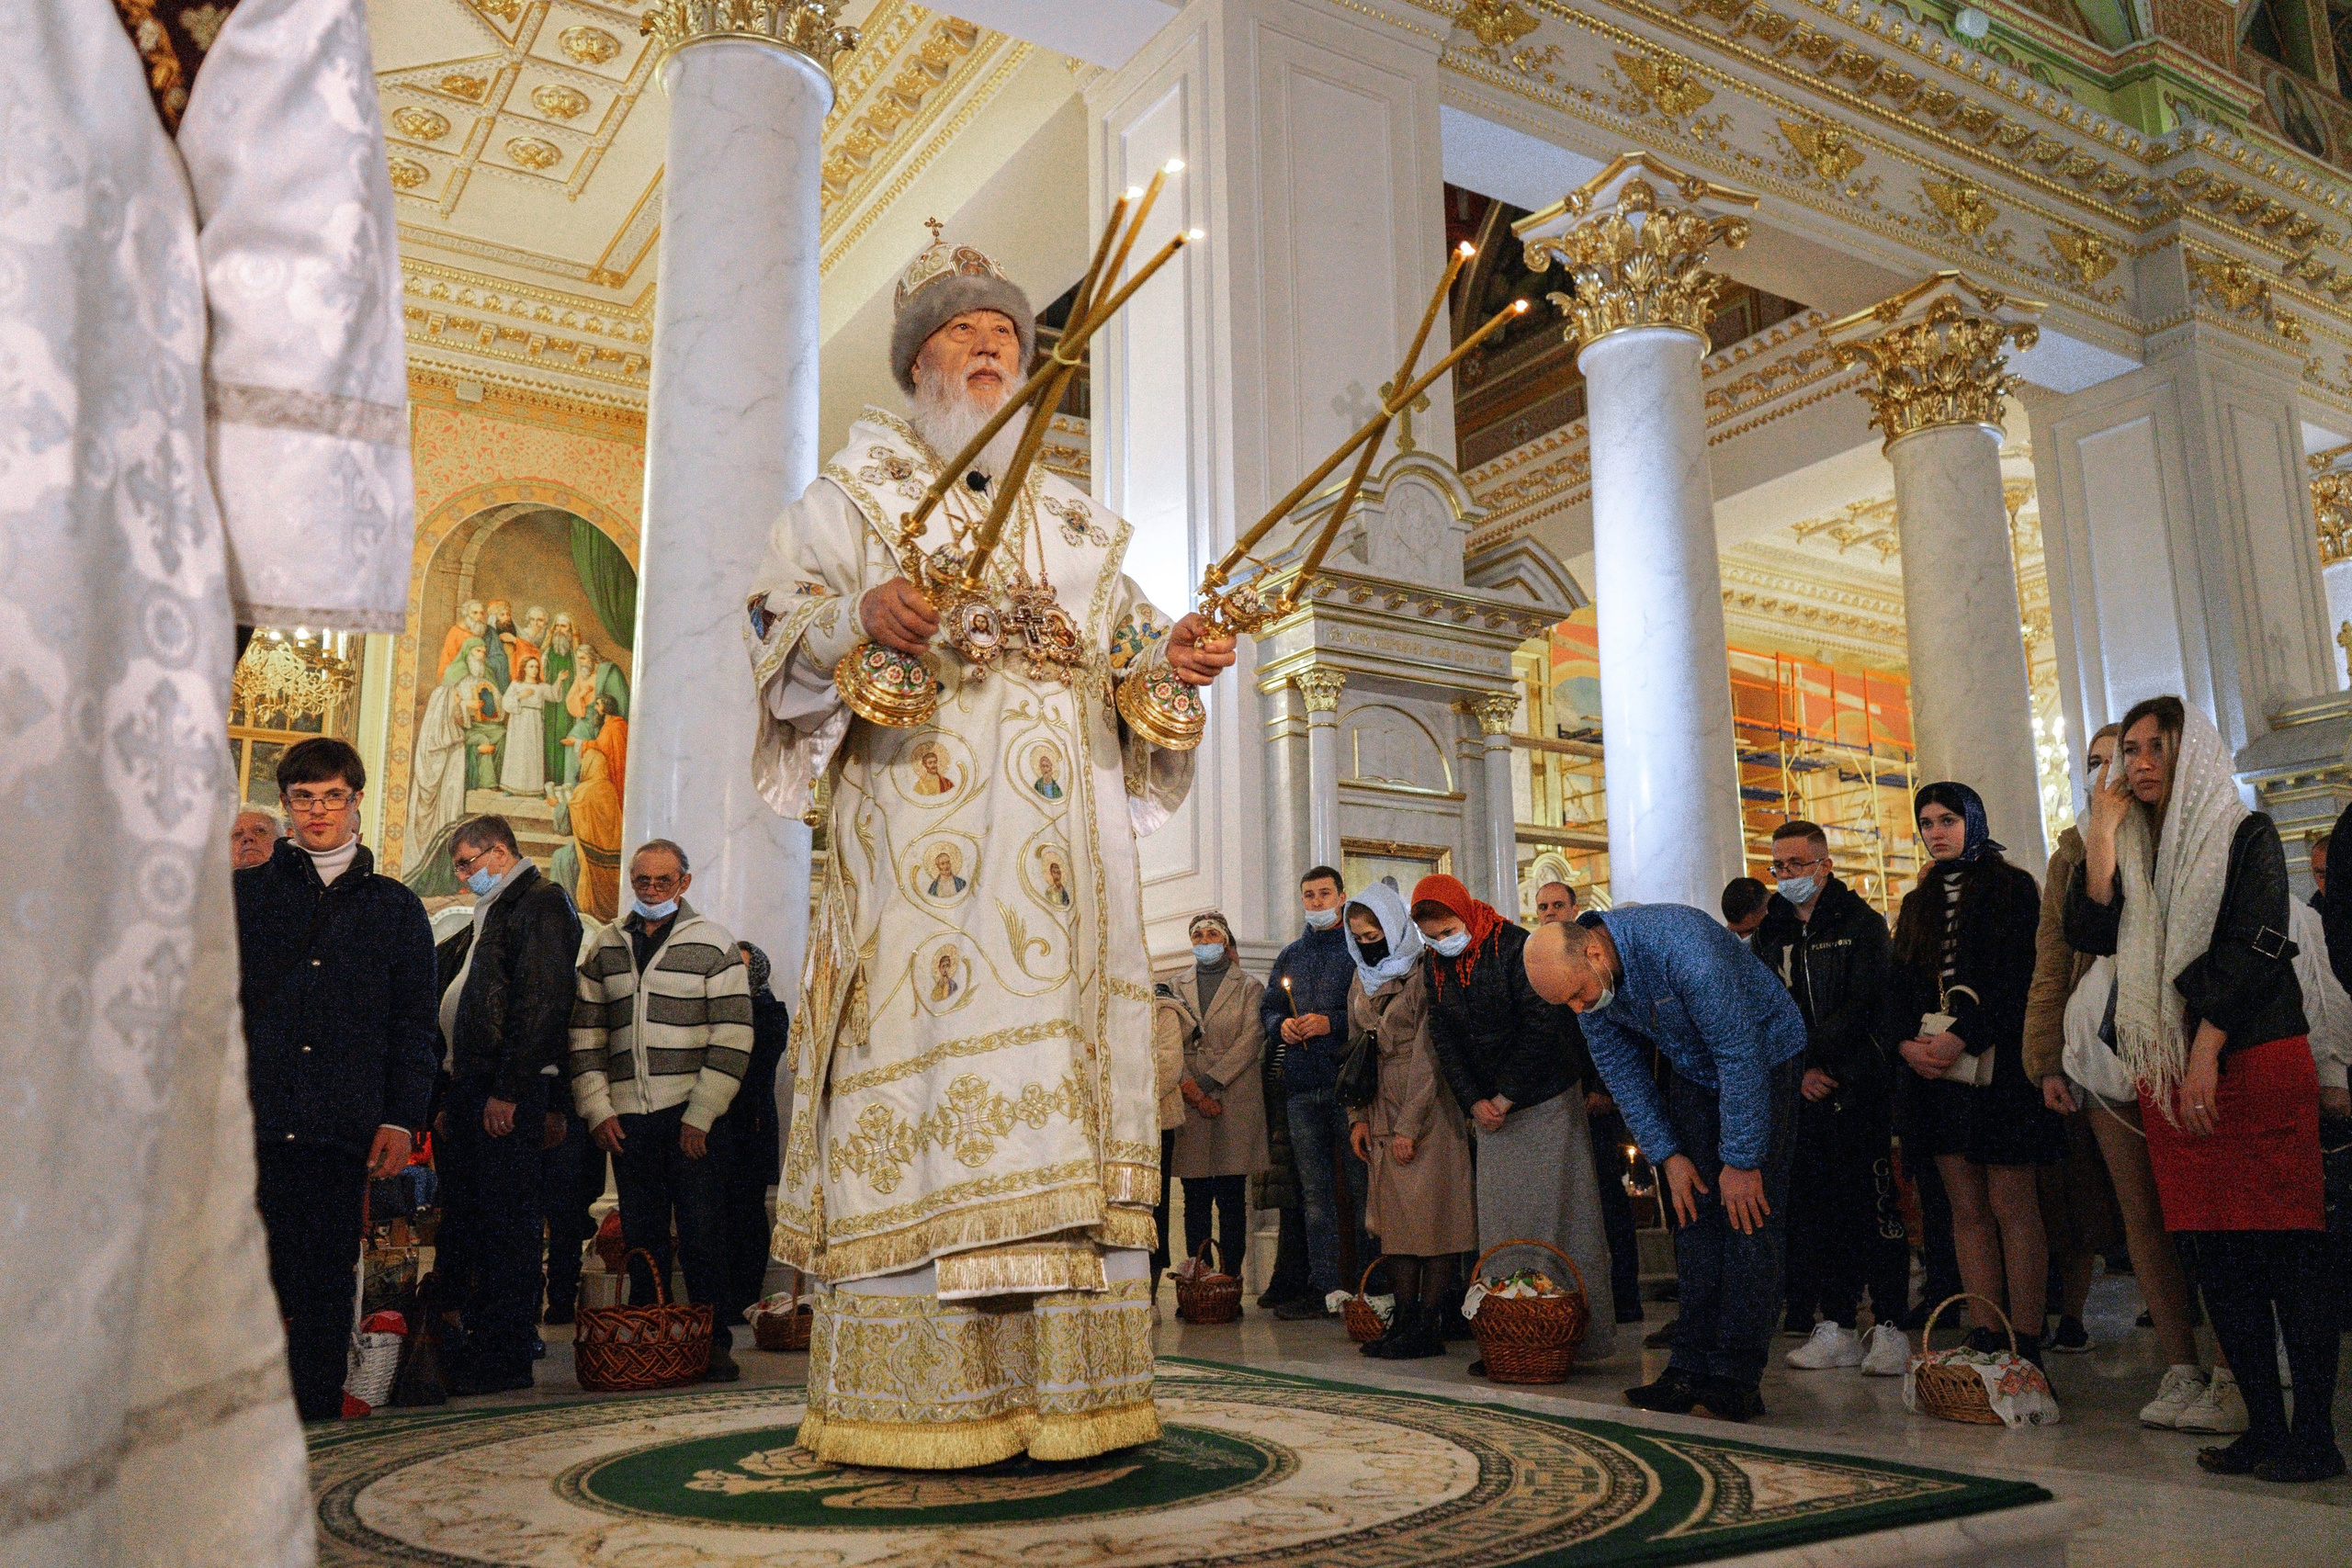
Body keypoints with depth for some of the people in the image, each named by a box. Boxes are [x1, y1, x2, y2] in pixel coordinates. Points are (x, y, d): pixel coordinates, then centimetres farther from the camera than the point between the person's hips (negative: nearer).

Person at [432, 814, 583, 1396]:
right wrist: (452, 1097, 16)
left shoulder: (542, 903, -8)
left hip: (508, 1093, -10)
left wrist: (507, 1091, -21)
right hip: (469, 1089, 10)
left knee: (505, 1223, -5)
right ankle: (465, 1342, 17)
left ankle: (505, 1358, 1)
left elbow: (540, 1003, -18)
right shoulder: (490, 915, 23)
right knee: (462, 1222, 10)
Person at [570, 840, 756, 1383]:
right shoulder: (605, 950, 13)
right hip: (626, 1119, 3)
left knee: (702, 1234, -2)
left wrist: (700, 1117, -11)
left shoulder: (715, 945, 0)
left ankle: (713, 1344, 7)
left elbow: (732, 1040, -5)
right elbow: (584, 1036, 12)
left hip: (694, 1118, -3)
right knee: (641, 1239, 8)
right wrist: (597, 1108, 1)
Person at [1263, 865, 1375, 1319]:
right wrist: (1281, 1024, 2)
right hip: (1302, 1086, 5)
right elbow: (1268, 1007, 23)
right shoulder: (1290, 955, 20)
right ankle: (1323, 1288, 11)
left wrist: (1333, 1023, -15)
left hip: (1350, 1081, -5)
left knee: (1361, 1186, -3)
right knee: (1314, 1191, 6)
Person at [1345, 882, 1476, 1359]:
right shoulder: (1361, 982, 13)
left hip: (1428, 1106, -7)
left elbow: (1427, 1054, -13)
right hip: (1383, 1109, 7)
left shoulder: (1424, 974, -10)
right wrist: (1358, 1117, 6)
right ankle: (1403, 1320, 10)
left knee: (1431, 1214, -4)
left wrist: (1410, 1124, -15)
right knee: (1395, 1214, 6)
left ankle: (1430, 1327, -1)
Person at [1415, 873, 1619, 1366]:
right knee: (1500, 1225, 3)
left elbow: (1541, 1024, -16)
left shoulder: (1515, 946, -13)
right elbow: (1443, 1039, 7)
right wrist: (1473, 1101, -5)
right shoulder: (1437, 966, 7)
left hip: (1547, 1102, -6)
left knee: (1559, 1217, -4)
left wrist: (1505, 1098, -13)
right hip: (1490, 1111, 6)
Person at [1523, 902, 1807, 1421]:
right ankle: (1692, 1368, 2)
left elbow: (1739, 1057, -30)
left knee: (1749, 1216, -11)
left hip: (1763, 1058, -6)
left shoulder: (1682, 949, -37)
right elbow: (1622, 1072, -1)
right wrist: (1666, 1155, -6)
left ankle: (1737, 1377, -9)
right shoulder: (1583, 978, -14)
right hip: (1692, 1073, 6)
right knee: (1696, 1217, 0)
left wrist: (1741, 1161, -23)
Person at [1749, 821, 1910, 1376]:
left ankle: (1889, 1326, 2)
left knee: (1871, 1200, -5)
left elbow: (1861, 1006, -8)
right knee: (1816, 1208, 5)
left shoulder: (1861, 924, 2)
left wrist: (1818, 1062, -14)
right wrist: (1796, 1074, -4)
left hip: (1856, 1086, -4)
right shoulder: (1767, 937, 15)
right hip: (1795, 1096, 4)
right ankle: (1837, 1327, 11)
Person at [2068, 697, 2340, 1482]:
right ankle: (2264, 1425, 12)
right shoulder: (2134, 849, 16)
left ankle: (2313, 1434, -1)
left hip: (2253, 1059, -6)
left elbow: (2256, 948, -9)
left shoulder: (2245, 834, 0)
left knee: (2285, 1247, -5)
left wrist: (2207, 1050, -15)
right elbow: (2091, 932, 1)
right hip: (2170, 1071, 6)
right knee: (2216, 1255, 6)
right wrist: (2102, 828, 0)